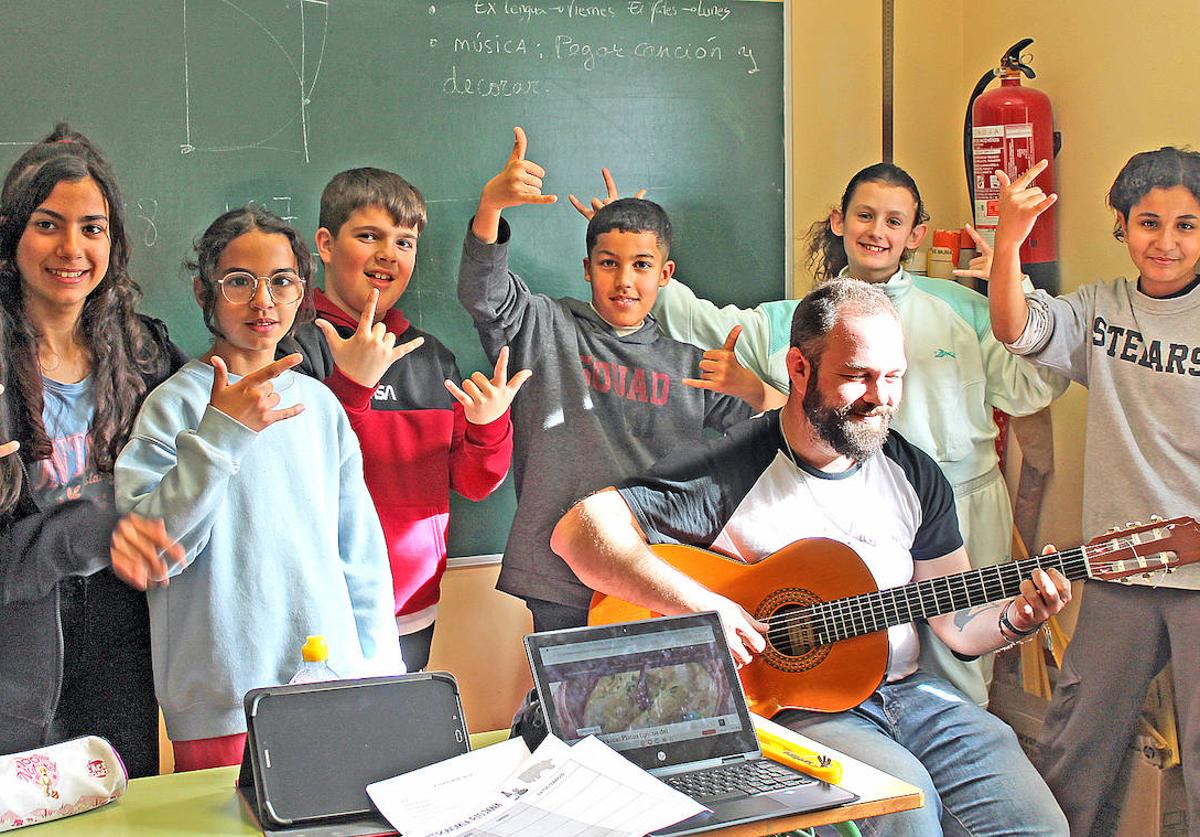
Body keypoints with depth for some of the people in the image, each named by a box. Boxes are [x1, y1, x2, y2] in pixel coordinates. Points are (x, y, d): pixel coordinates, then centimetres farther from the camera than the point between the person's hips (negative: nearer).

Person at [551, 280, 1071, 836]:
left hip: (904, 687, 6)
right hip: (783, 701, -5)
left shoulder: (916, 476, 8)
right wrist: (700, 605, -27)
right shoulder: (730, 472, -11)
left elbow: (957, 626, 12)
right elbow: (579, 530, -19)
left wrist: (1017, 618, -10)